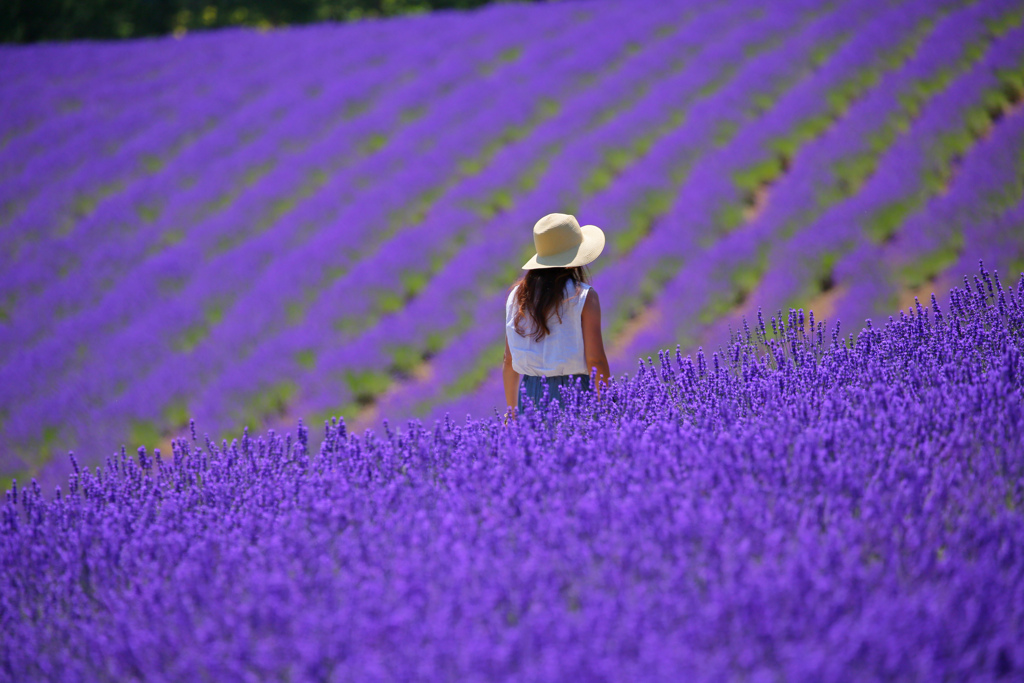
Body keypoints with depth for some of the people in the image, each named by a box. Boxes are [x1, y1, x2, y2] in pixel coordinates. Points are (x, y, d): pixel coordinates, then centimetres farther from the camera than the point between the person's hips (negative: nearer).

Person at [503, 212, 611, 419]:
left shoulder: (517, 296, 7)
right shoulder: (584, 296, -6)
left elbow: (509, 362, 11)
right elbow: (596, 361, -8)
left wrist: (512, 411, 21)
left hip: (530, 395, 4)